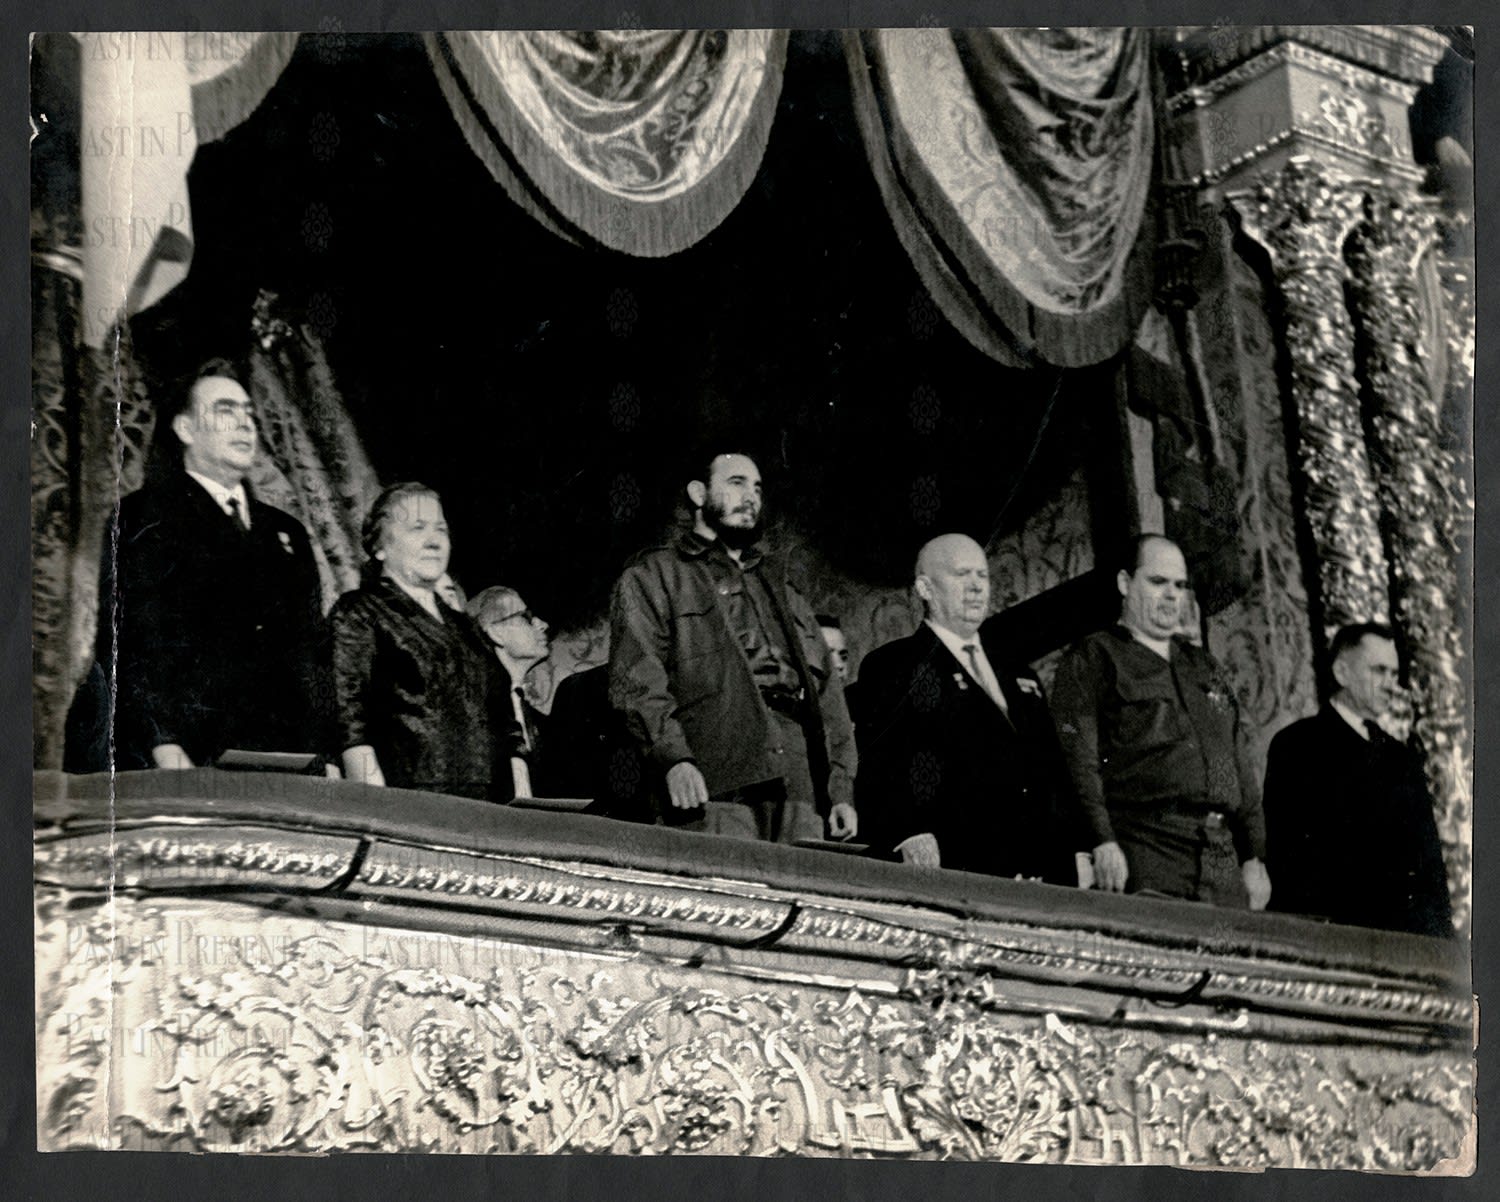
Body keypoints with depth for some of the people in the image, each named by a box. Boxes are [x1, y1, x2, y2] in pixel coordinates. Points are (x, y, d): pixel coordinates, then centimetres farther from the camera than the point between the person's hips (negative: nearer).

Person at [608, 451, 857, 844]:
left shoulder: (779, 587, 31)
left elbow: (825, 689, 25)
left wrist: (841, 790, 13)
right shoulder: (652, 577, 13)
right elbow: (636, 678, -2)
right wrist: (673, 757, -17)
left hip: (801, 785, 5)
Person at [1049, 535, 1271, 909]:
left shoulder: (1204, 667, 27)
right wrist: (1102, 842, -18)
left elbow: (1239, 766, 25)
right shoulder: (1091, 660, 6)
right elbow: (1078, 761, -6)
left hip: (1224, 863, 6)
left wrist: (1254, 858, 16)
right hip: (1141, 858, -6)